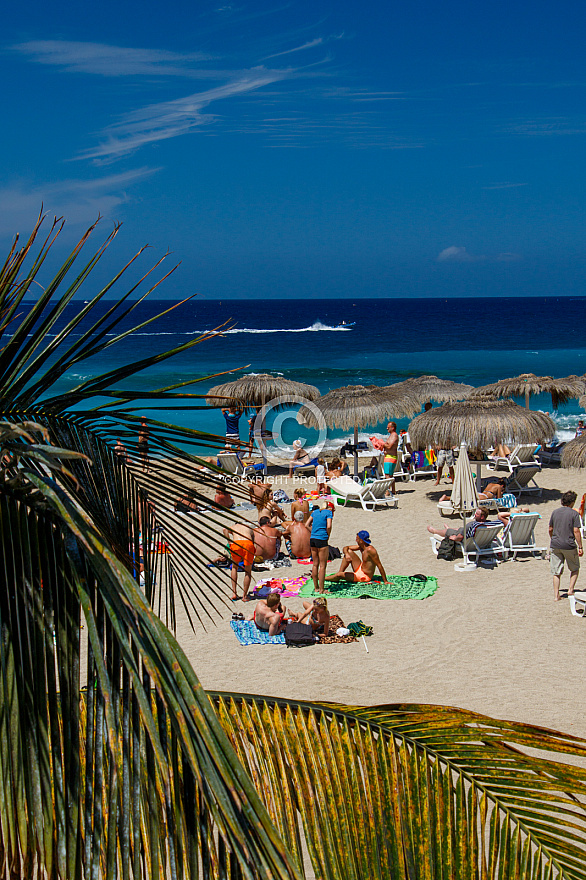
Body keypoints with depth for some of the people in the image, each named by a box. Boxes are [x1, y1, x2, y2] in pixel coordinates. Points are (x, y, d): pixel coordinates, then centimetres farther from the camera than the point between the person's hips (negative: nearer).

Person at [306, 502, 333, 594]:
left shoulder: (315, 512, 16)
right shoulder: (329, 512, -2)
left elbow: (307, 525, 13)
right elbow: (329, 526, -14)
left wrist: (314, 532, 11)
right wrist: (328, 536, 0)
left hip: (312, 538, 7)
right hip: (322, 539, -6)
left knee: (315, 564, 14)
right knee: (322, 565, 0)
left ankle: (316, 588, 21)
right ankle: (321, 589, 1)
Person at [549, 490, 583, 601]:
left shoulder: (555, 512, 5)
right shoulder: (574, 513, -7)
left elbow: (550, 529, 11)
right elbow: (576, 531, -12)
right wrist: (580, 547, -7)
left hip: (555, 545, 3)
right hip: (569, 546, -3)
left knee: (556, 572, 7)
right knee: (575, 569, 18)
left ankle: (556, 595, 6)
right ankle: (571, 590, 8)